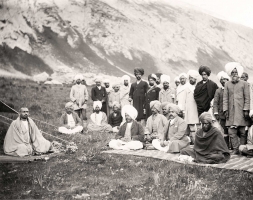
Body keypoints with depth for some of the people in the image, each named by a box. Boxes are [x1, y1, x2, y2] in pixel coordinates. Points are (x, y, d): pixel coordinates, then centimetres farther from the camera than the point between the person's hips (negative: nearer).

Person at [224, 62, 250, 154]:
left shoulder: (244, 84, 6)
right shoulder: (227, 84, 12)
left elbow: (247, 98, 3)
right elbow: (225, 98, 10)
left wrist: (246, 110, -5)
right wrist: (225, 110, 1)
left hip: (241, 111, -2)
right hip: (231, 111, 2)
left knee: (242, 132, -1)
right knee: (231, 131, -3)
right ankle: (236, 149, 4)